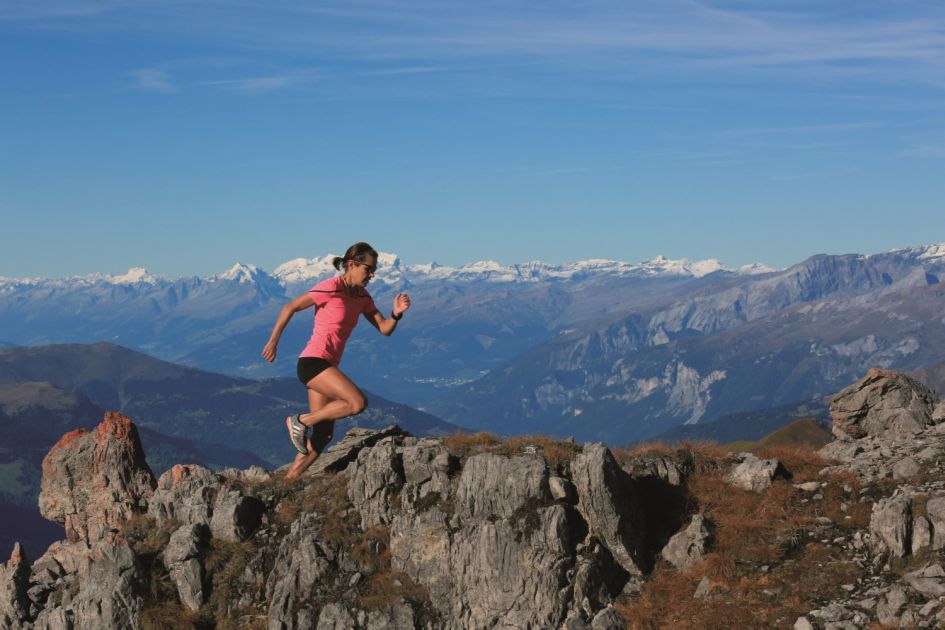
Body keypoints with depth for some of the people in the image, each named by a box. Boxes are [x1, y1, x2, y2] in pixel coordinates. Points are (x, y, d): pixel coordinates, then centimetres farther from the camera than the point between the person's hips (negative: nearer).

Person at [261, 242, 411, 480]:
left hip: (327, 368, 9)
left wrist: (396, 314, -13)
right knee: (358, 402, -23)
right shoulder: (331, 288, -12)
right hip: (312, 362, -9)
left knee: (322, 437, 8)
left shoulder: (362, 298, 11)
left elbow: (384, 329, 7)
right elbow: (290, 308, -7)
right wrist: (273, 341, -5)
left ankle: (288, 481, 16)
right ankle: (300, 421, -8)